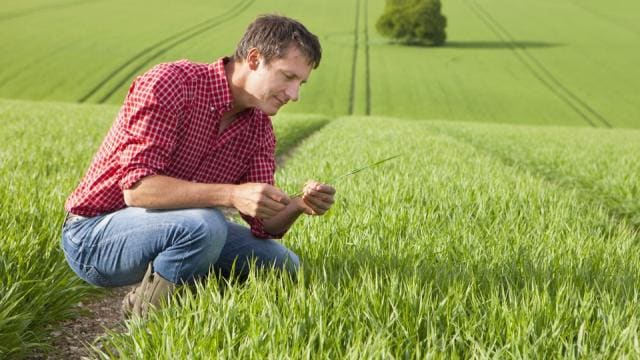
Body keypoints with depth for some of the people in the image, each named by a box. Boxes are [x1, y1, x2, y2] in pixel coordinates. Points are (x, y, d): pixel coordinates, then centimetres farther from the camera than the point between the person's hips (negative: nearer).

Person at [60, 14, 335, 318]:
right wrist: (231, 195, -39)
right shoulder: (169, 83, -22)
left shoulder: (259, 127, 1)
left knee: (283, 265, 1)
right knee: (204, 225, -35)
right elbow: (136, 187, -32)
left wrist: (298, 205, -21)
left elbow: (264, 225, 1)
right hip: (93, 235, -8)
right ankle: (148, 313, -9)